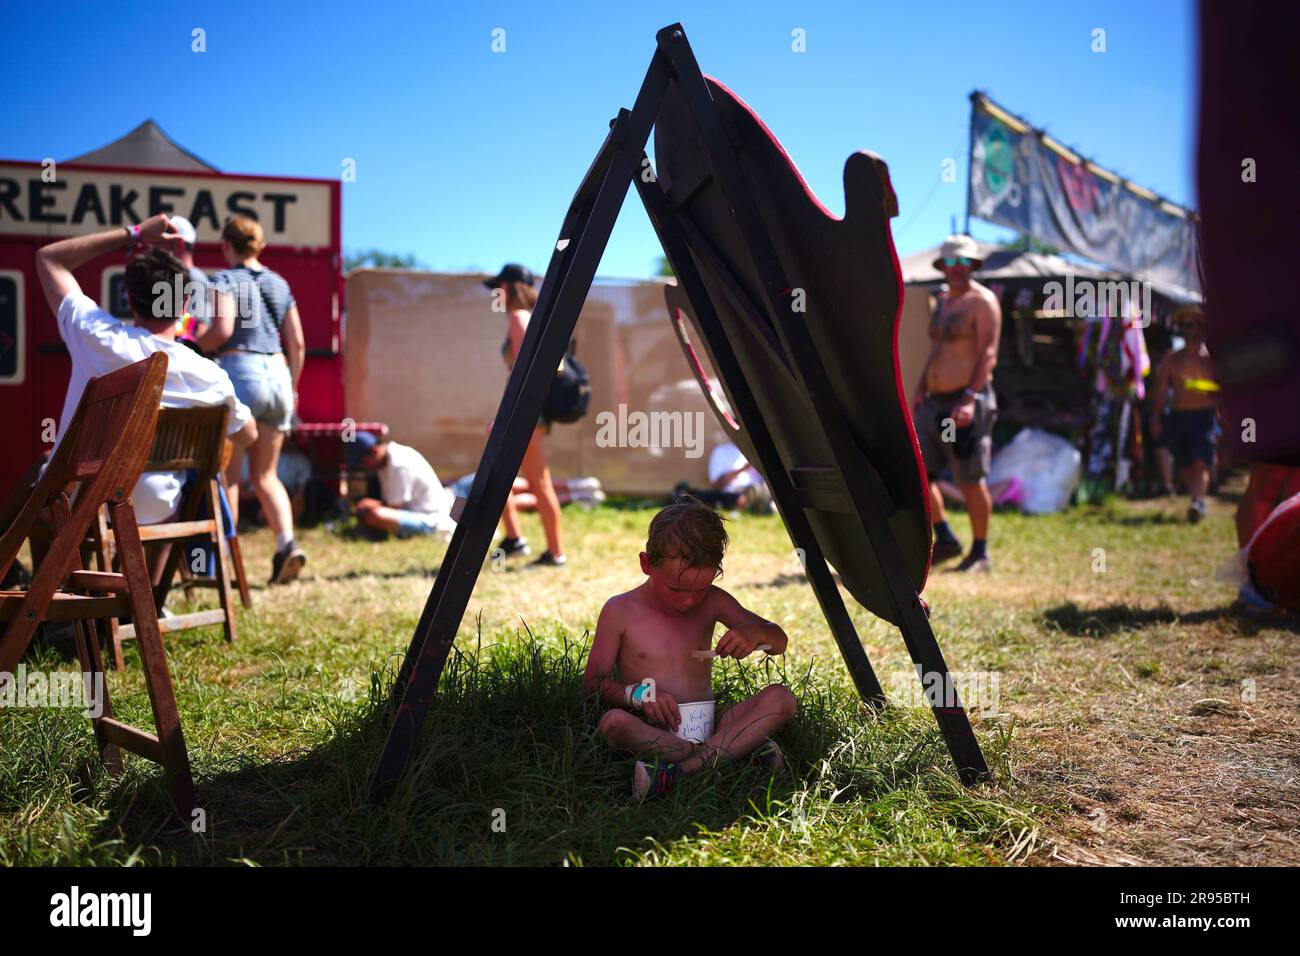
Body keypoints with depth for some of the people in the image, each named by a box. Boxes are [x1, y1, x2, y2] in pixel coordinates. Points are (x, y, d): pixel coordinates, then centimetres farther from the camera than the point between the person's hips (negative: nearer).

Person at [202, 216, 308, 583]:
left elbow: (222, 330, -17)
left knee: (228, 474, 5)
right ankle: (287, 543, -8)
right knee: (265, 475, 12)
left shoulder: (225, 280, -1)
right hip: (278, 374, 5)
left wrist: (197, 345, 3)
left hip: (240, 372, -5)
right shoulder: (279, 284, 15)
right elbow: (297, 344, 13)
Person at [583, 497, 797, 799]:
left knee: (781, 698, -19)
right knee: (613, 721, -36)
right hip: (650, 733, -3)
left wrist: (756, 632, -14)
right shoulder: (620, 611, -1)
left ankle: (680, 770, -34)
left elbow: (779, 642, 11)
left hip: (703, 726, 3)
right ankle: (739, 749, -33)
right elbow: (593, 684, -1)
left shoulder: (712, 602, 7)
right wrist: (639, 694, -20)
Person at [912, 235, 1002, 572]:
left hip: (967, 402, -8)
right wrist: (920, 389, 12)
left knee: (970, 480, -3)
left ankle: (980, 553, 10)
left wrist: (970, 398, -26)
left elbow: (988, 354, -16)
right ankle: (945, 540, 14)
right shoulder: (943, 301, 18)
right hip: (936, 403, 8)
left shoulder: (983, 301, -7)